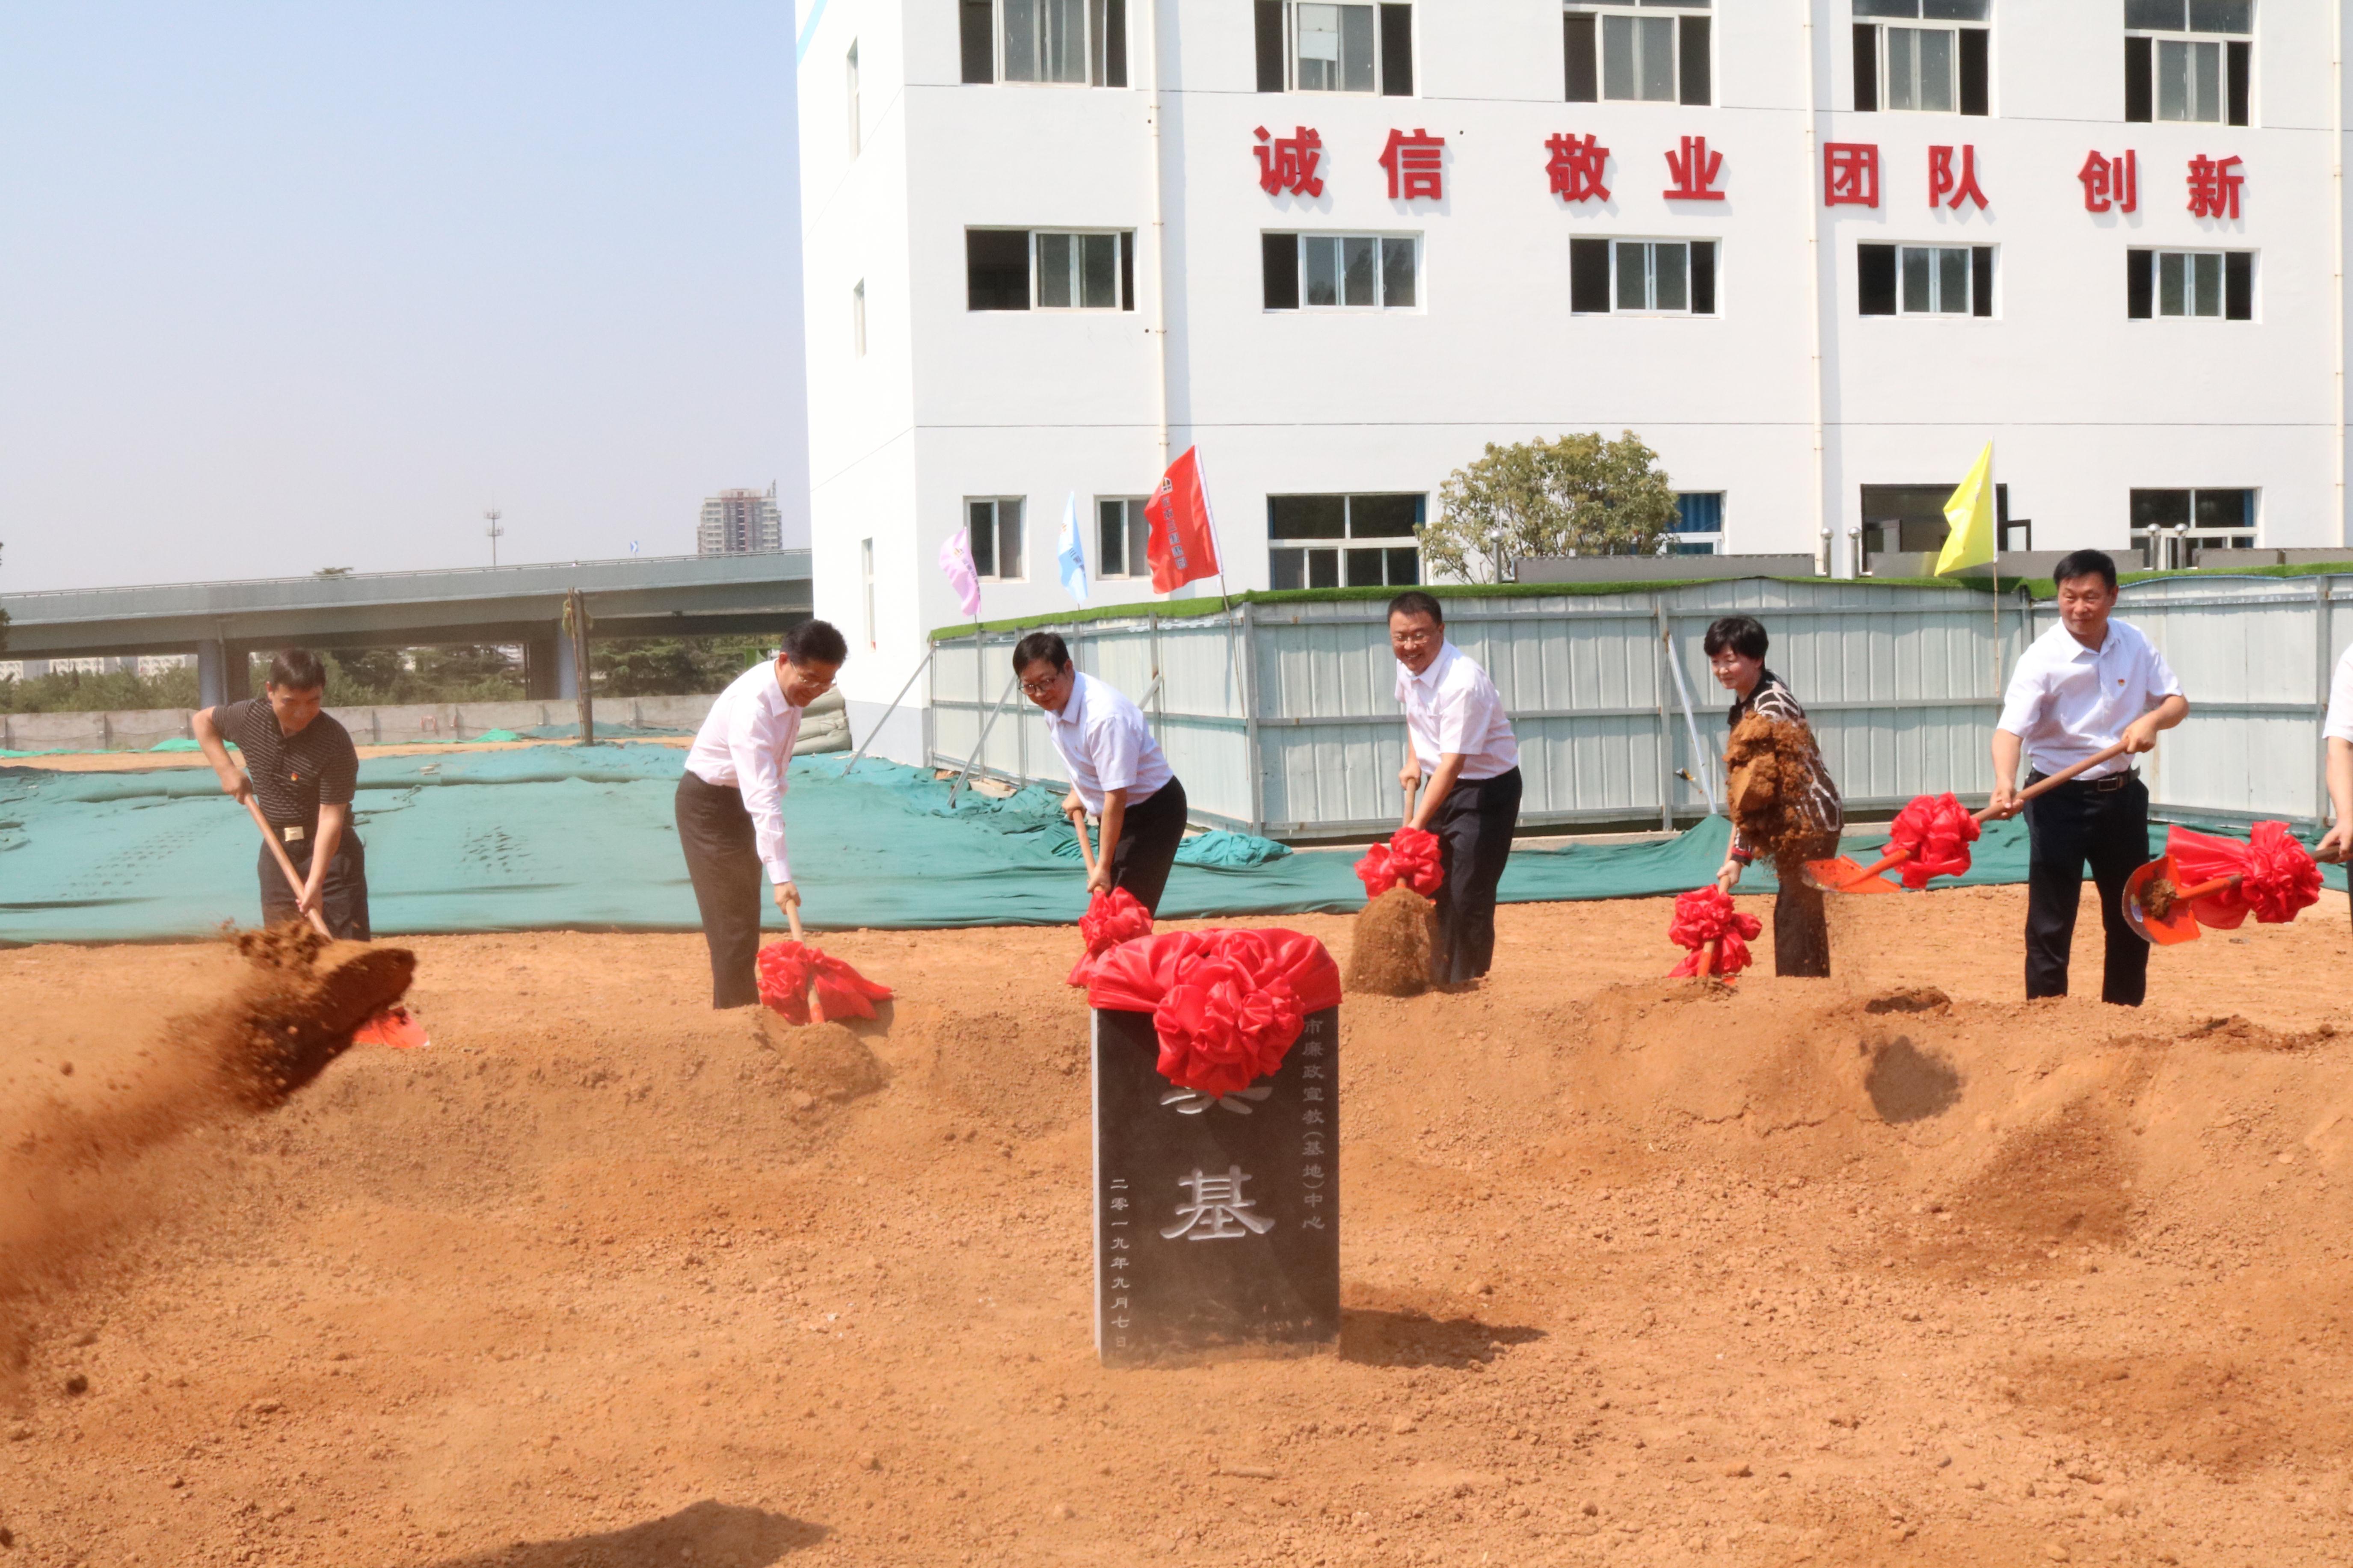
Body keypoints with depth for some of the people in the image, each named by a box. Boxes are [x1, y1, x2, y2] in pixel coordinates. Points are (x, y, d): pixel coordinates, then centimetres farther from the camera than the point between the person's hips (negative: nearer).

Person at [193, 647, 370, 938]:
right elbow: (202, 720, 16)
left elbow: (331, 818, -24)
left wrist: (315, 883, -31)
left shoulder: (336, 744, -22)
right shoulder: (249, 718, -6)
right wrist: (226, 769, 1)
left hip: (328, 851, -5)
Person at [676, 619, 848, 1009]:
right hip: (709, 804, -9)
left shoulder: (791, 689, -6)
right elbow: (761, 795, -41)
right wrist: (781, 876, -45)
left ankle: (741, 1011, 26)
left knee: (745, 918, 16)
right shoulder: (752, 704, -34)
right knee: (732, 922, -10)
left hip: (741, 800, 9)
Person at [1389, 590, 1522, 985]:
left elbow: (1453, 763, -33)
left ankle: (1468, 986, 2)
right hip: (1441, 784, 8)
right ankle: (1439, 979, 23)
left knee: (1468, 898, -11)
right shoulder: (1409, 666, -3)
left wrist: (1417, 825, -36)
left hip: (1487, 790, -8)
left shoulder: (1462, 682, -30)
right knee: (1433, 889, 11)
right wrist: (1413, 761, 9)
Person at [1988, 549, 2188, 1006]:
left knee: (2132, 913, 15)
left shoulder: (2136, 644, -1)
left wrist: (2153, 718, -19)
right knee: (2051, 918, -7)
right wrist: (2005, 783, -47)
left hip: (2122, 794, 5)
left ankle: (2125, 1012, 31)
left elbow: (2177, 701, 5)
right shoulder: (2042, 658, -17)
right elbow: (2010, 728, -28)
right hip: (2061, 798, -5)